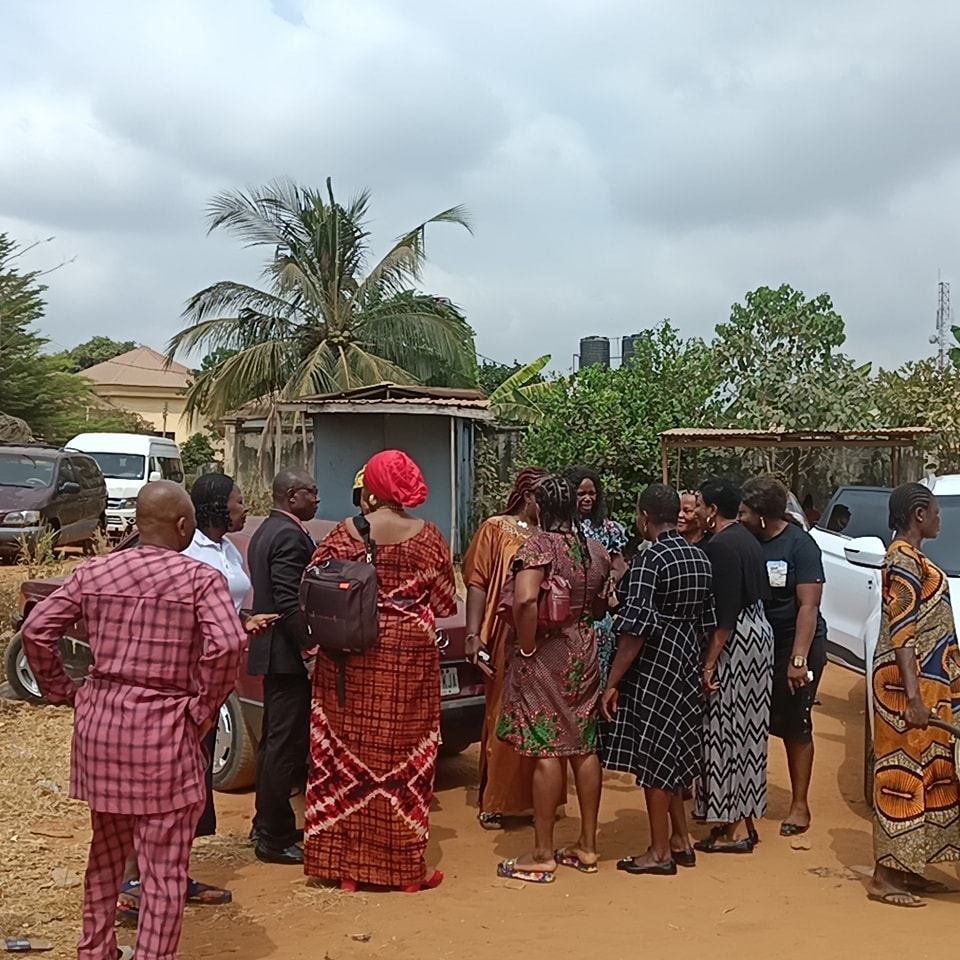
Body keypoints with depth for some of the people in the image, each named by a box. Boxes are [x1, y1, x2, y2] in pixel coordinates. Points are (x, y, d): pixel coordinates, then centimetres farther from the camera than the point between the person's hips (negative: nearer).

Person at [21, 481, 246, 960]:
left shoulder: (94, 571, 4)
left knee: (106, 849, 24)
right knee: (165, 867, 5)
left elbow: (36, 630, 3)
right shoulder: (200, 578, -9)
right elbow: (228, 645, -23)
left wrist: (63, 691, 11)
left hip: (100, 722, 6)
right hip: (164, 728, -5)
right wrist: (203, 709, -10)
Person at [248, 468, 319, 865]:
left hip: (272, 651, 11)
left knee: (274, 739, 18)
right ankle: (275, 839, 1)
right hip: (287, 653, -11)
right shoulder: (291, 535, -17)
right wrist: (309, 648, -21)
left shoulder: (266, 531, 15)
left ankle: (266, 824, 28)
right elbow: (289, 602, -24)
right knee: (285, 743, -5)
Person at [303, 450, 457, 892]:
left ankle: (347, 865, 18)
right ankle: (407, 869, 17)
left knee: (347, 756, 11)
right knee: (404, 758, 8)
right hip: (409, 661, 0)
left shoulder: (344, 535, -5)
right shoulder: (427, 537, -5)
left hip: (348, 661, 1)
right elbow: (444, 603, 2)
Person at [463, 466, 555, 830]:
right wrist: (473, 636, -13)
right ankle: (494, 803, 11)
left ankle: (536, 797, 23)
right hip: (508, 638, -4)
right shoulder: (495, 529, 0)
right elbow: (477, 583, -4)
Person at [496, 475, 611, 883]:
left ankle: (543, 855, 5)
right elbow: (601, 604, 14)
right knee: (584, 746, 12)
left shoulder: (539, 545, -14)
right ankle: (587, 846, 21)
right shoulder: (595, 550, 7)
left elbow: (525, 599, -28)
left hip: (546, 657, -7)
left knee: (547, 751, -2)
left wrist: (525, 647, -17)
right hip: (584, 653, 7)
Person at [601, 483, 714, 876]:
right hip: (687, 663, 8)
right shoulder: (699, 557, 8)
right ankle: (680, 841, 26)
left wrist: (612, 682, -17)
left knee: (653, 758, 2)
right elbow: (705, 621, 14)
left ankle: (660, 852, 11)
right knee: (671, 756, 18)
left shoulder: (650, 560, -17)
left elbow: (636, 628, -21)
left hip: (654, 667, -8)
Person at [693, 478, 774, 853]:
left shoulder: (721, 546, -16)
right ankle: (744, 818, 23)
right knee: (744, 729, 14)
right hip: (757, 633, 10)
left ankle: (736, 828, 3)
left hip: (735, 641, -10)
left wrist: (709, 662, -19)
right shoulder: (745, 539, 13)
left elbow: (724, 612, -21)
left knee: (729, 730, -3)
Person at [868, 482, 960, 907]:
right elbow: (901, 634, -20)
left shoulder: (912, 557, 15)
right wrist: (913, 696, -24)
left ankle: (907, 869, 20)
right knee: (903, 774, -5)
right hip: (908, 682, -10)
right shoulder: (904, 561, -15)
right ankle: (885, 877, 2)